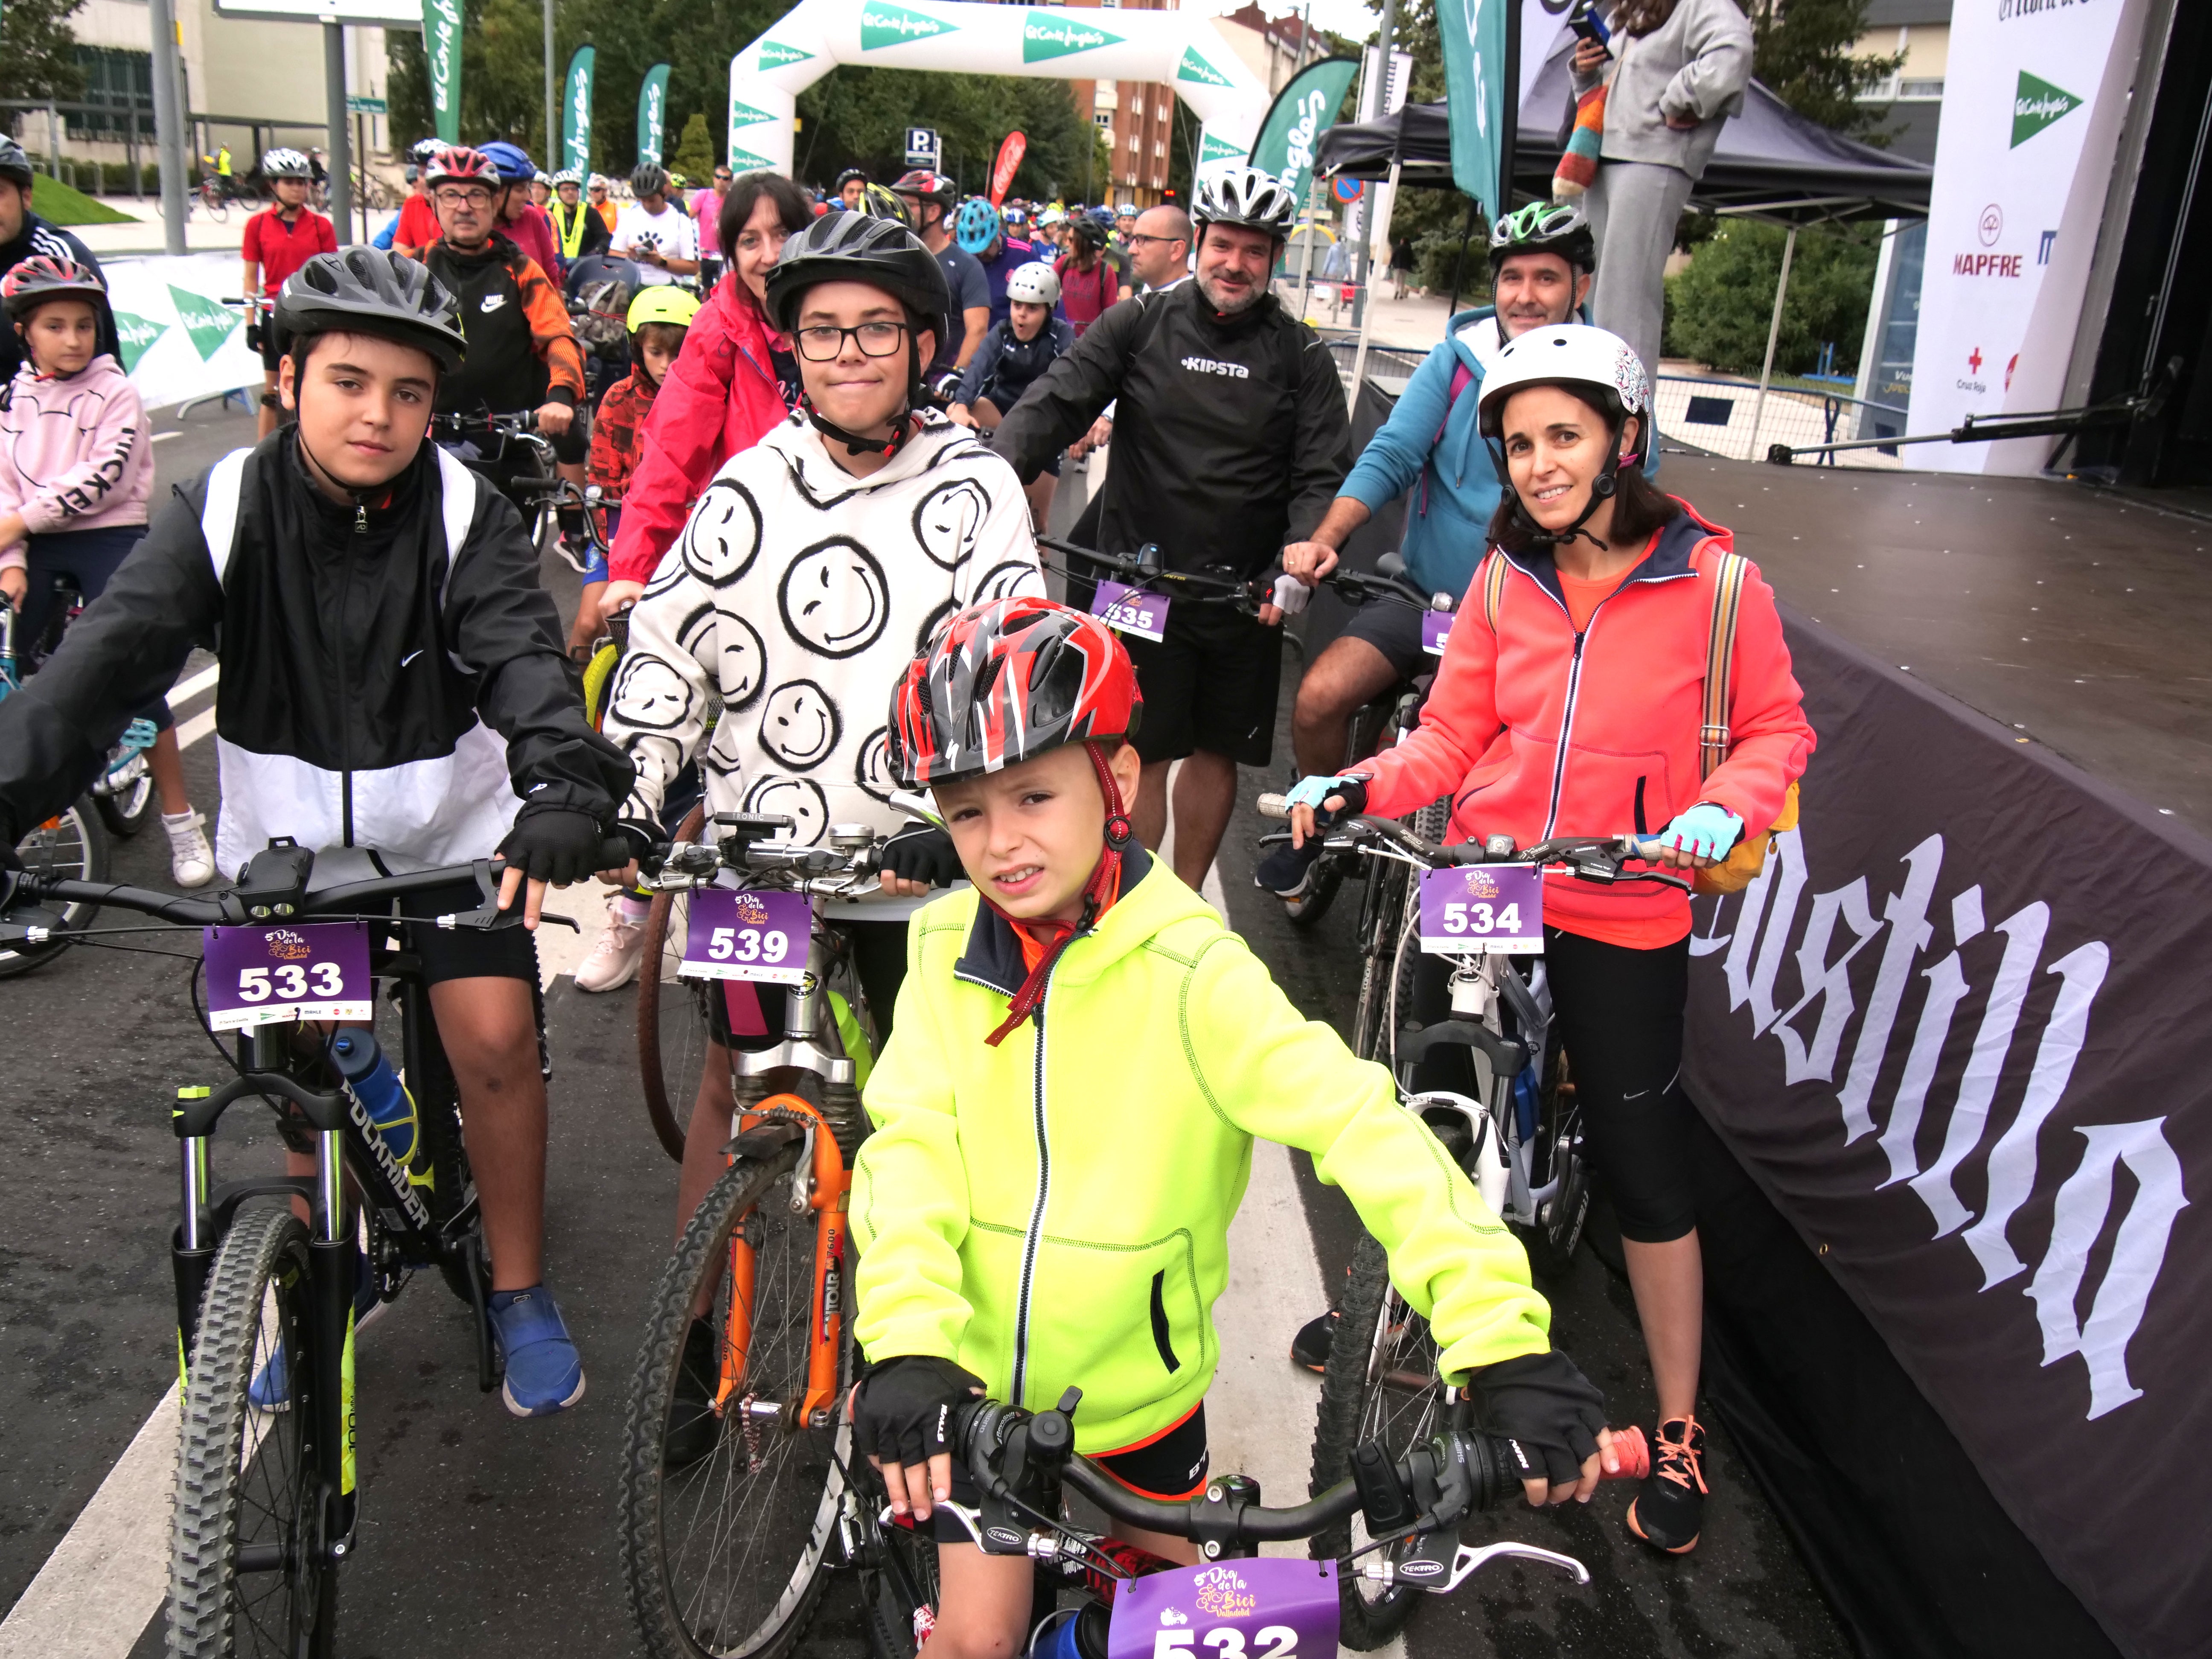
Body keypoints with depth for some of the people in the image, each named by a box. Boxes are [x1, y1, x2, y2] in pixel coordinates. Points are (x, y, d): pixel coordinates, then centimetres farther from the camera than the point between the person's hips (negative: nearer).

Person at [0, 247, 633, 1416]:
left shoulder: (465, 515, -14)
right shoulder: (224, 509, -12)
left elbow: (525, 657, -29)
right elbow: (109, 657, -22)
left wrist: (566, 788, -48)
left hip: (449, 824, -1)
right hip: (286, 835, 2)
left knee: (493, 1038, -12)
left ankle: (520, 1291, 9)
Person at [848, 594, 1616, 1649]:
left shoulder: (1188, 969, -23)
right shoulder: (946, 950, -11)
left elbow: (1358, 1119, -31)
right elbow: (910, 1148, -18)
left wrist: (1503, 1341, -41)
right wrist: (908, 1345, -35)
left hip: (1139, 1382, 0)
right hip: (975, 1382, 1)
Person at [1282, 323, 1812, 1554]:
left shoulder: (1715, 580, -9)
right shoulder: (1507, 580, 1)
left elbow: (1777, 727, 0)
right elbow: (1454, 735, 5)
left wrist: (1723, 810, -19)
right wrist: (1358, 787, -11)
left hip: (1624, 921, -3)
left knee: (1646, 1169, 4)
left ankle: (1679, 1428, 24)